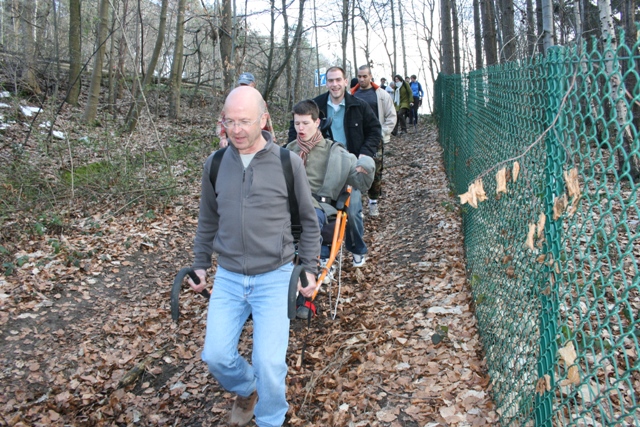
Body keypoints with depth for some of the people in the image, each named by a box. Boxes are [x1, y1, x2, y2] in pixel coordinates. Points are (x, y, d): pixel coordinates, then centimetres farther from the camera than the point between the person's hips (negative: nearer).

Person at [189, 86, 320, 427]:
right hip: (228, 277, 3)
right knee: (216, 355, 0)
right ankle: (246, 390, 35)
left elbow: (308, 221, 3)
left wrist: (309, 268, 0)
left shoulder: (288, 162, -7)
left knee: (269, 362, -6)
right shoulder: (215, 164, 2)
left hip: (274, 277, -3)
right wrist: (200, 265, 15)